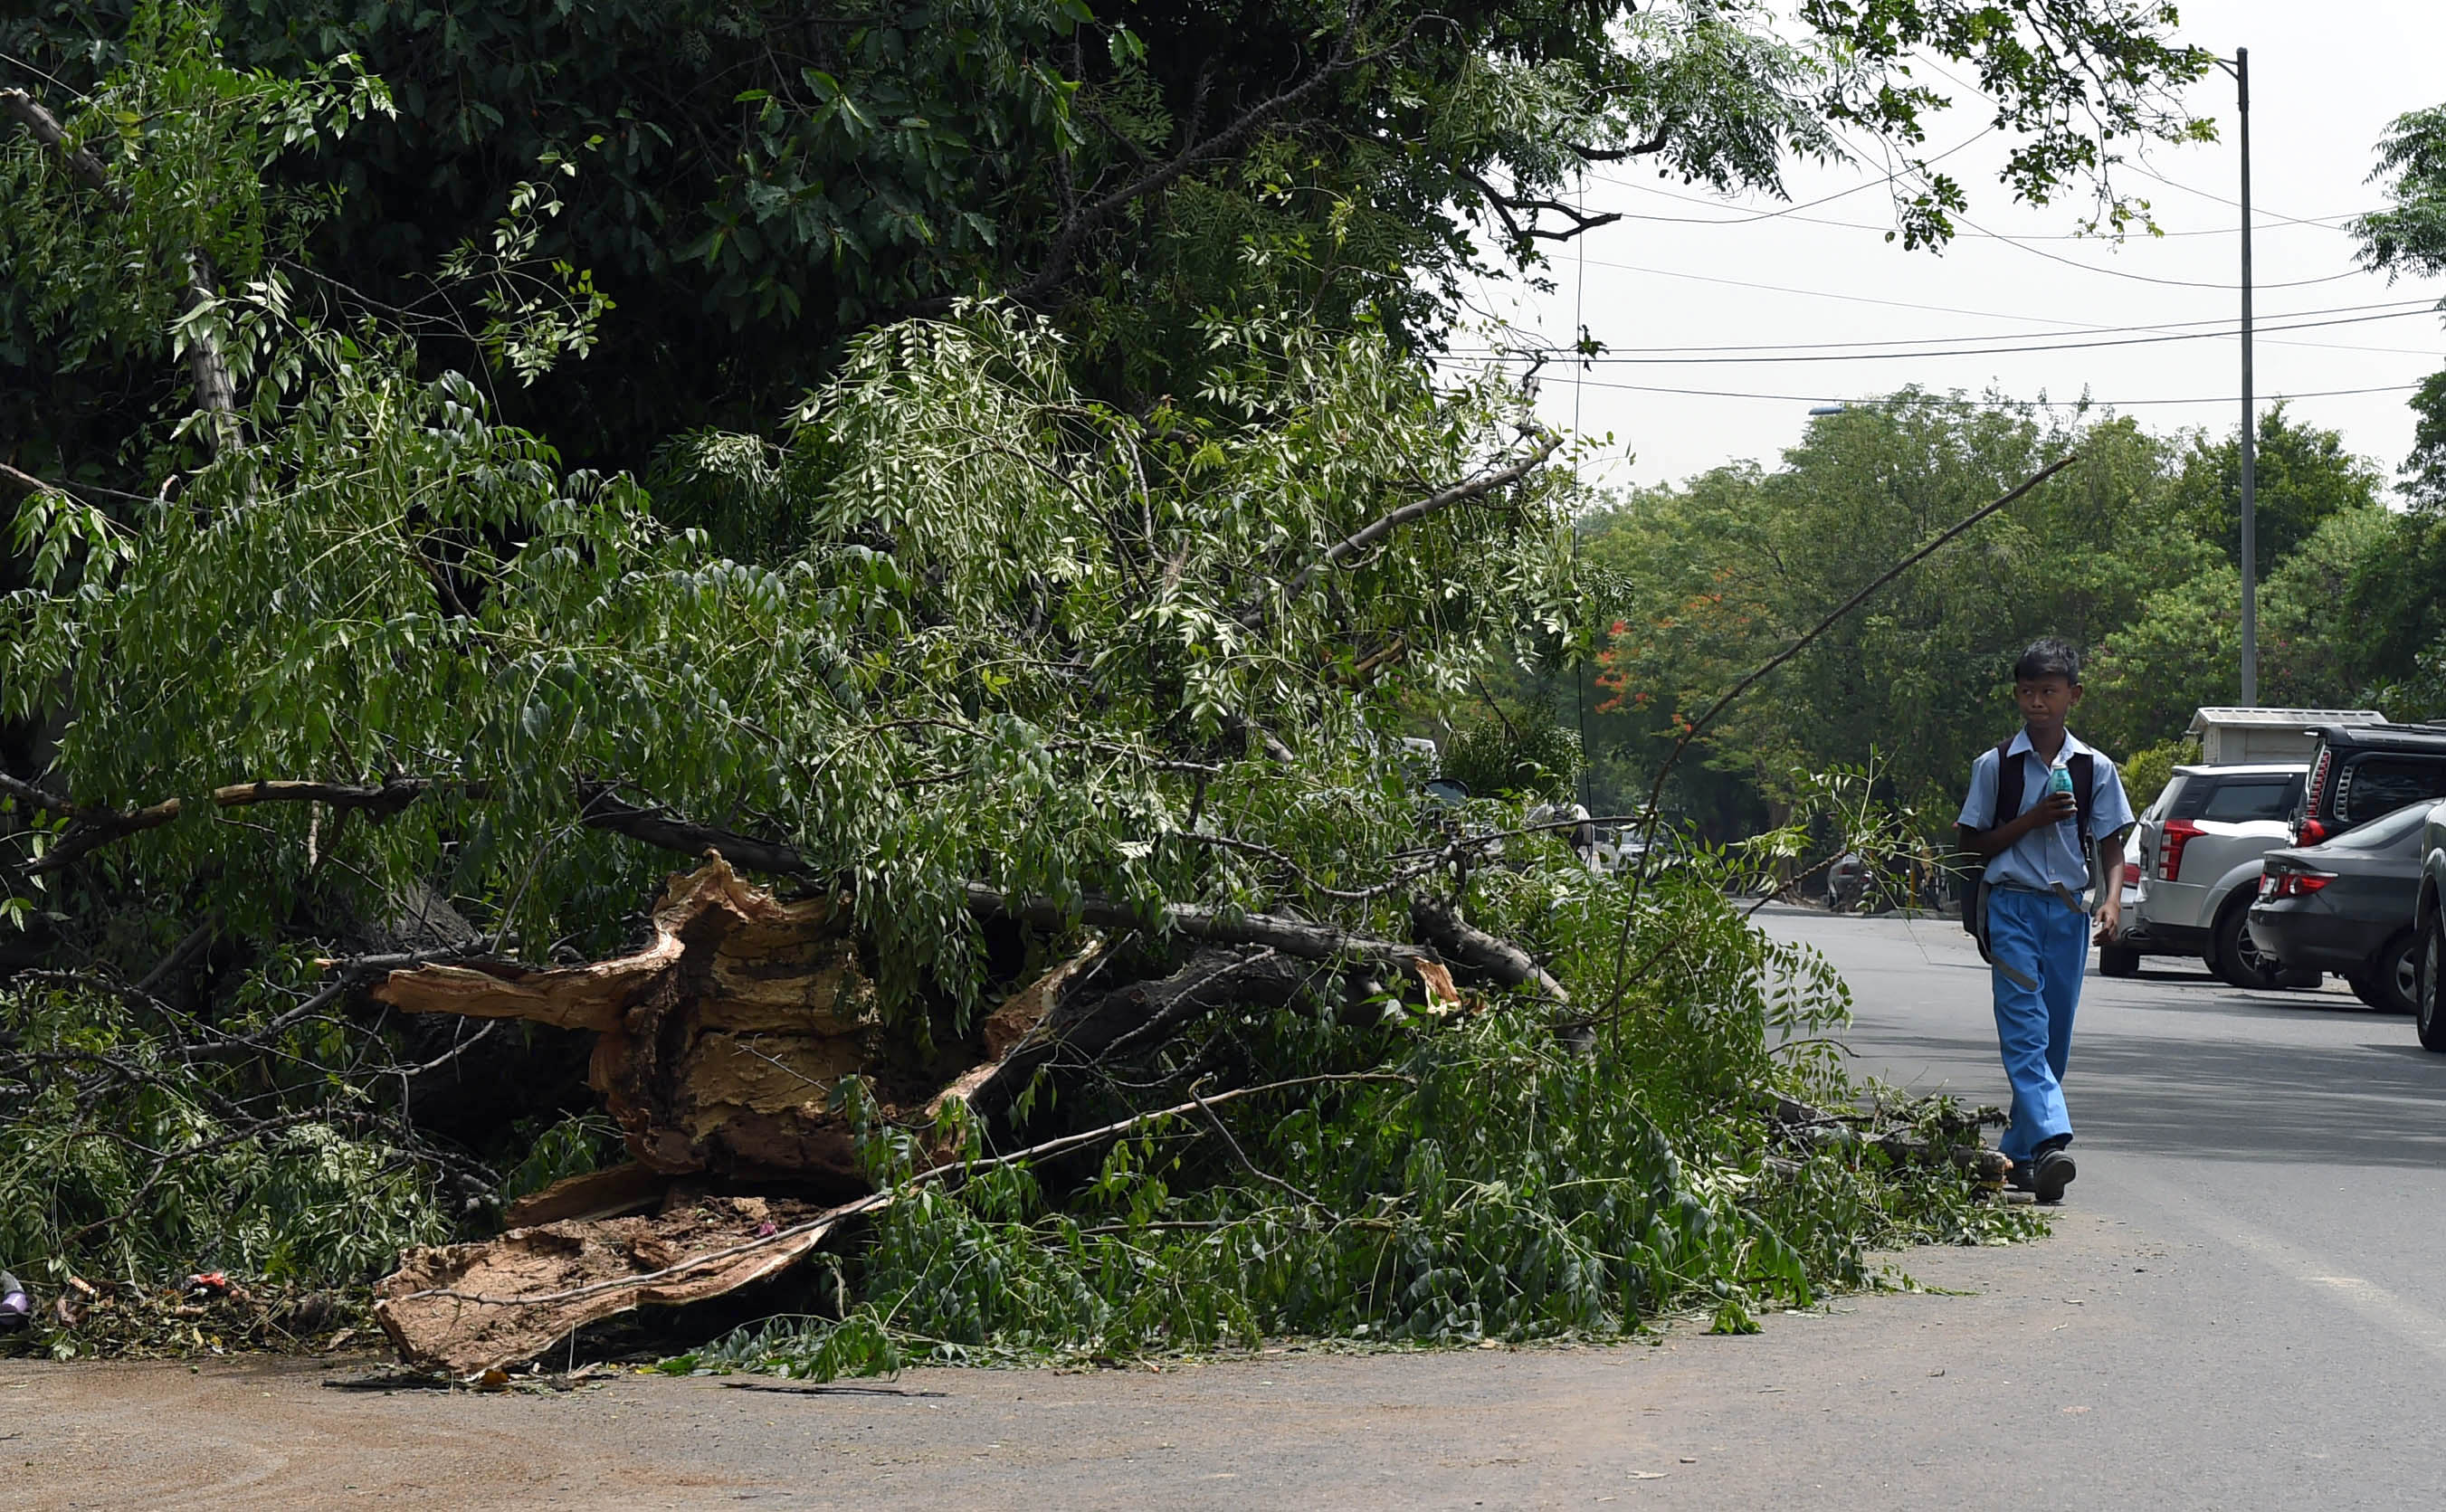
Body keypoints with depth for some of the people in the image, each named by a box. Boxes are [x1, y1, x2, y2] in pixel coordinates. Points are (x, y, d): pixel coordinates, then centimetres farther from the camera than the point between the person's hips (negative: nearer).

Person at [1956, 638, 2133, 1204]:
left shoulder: (2094, 769, 6)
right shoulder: (1995, 765, 2)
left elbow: (2110, 844, 9)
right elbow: (1974, 843, 4)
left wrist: (2111, 901, -7)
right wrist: (2033, 819, -9)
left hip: (2068, 909, 2)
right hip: (2012, 904, -2)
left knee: (2055, 1035, 5)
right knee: (2024, 1028, -16)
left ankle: (2019, 1151, 16)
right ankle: (2052, 1141, -29)